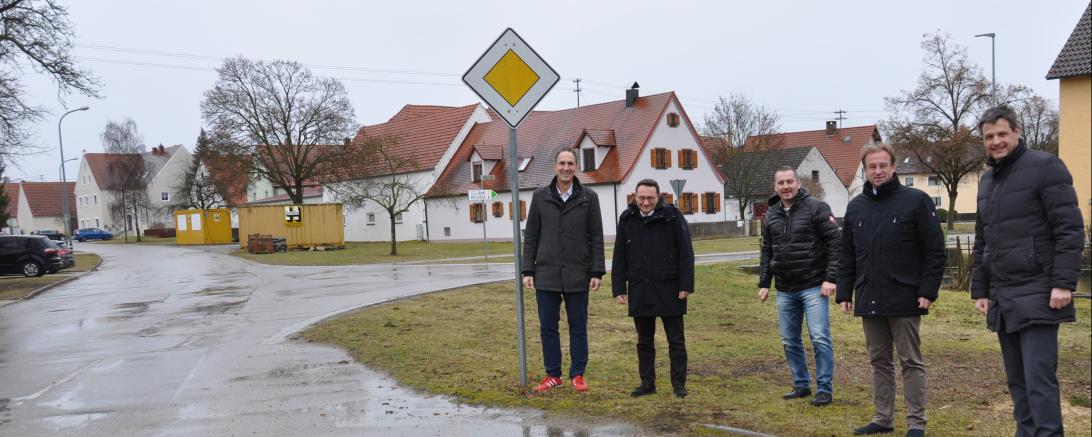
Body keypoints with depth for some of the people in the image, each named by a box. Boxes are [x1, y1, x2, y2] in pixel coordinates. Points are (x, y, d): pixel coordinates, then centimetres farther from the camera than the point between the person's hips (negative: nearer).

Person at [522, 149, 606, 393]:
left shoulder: (589, 198, 1)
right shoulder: (540, 197, 4)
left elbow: (596, 237, 1)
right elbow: (530, 236, 6)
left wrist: (597, 272, -5)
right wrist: (528, 270, 0)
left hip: (578, 276, -1)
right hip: (546, 275, 1)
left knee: (578, 327, 6)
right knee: (547, 327, 6)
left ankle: (578, 375, 17)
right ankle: (553, 375, 18)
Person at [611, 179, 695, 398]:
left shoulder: (672, 217, -6)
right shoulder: (627, 220, 4)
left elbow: (686, 254, -6)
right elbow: (619, 258, 7)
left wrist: (685, 286, -10)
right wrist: (619, 288, 3)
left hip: (669, 289, -3)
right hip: (639, 290, 3)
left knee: (676, 340, 5)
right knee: (644, 341, 12)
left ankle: (679, 383, 15)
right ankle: (647, 383, 22)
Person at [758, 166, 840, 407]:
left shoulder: (816, 208, -7)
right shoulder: (771, 215, 11)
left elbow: (835, 243, -9)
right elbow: (767, 252, 18)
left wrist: (831, 278, -15)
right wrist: (764, 283, 12)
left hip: (813, 287, -6)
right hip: (784, 290, 6)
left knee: (820, 338, -7)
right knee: (789, 341, 11)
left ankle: (825, 389, 3)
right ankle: (801, 385, 24)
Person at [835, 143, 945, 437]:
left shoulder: (916, 201, -4)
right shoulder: (856, 207, 11)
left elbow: (934, 250, -7)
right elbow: (847, 256, 14)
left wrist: (928, 291, -13)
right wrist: (844, 293, 8)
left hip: (904, 300, -5)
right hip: (869, 301, 5)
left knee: (911, 362, 3)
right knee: (879, 361, 12)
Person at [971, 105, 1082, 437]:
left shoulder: (1045, 167, -5)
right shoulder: (986, 180, 17)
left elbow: (1070, 230, -11)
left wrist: (1064, 283, -18)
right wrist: (979, 290, 16)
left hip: (1036, 296, -7)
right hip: (1002, 299, 7)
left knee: (1039, 381, -10)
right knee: (1017, 381, 11)